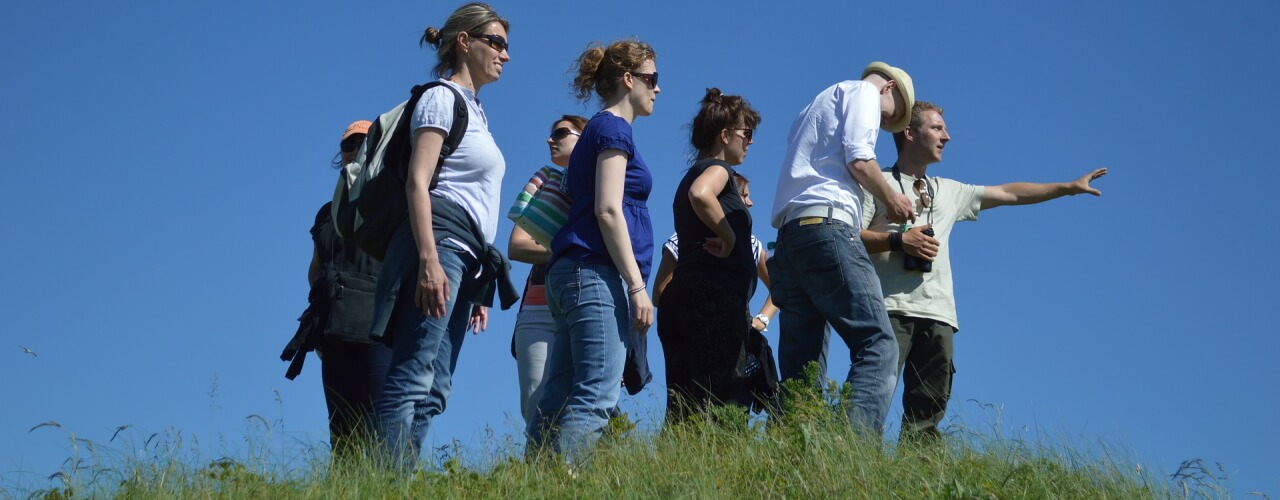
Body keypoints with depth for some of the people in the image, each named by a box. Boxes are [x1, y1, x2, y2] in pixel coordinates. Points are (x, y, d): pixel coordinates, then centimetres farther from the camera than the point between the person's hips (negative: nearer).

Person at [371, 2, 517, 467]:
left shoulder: (474, 111, 26)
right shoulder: (442, 98, 0)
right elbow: (417, 180, -12)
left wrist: (478, 288, 22)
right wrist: (429, 259, -24)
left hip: (466, 255, 10)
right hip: (441, 241, -10)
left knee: (433, 390, 2)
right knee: (411, 380, -17)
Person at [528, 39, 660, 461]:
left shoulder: (598, 130, 26)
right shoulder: (614, 129, -3)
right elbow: (608, 211, -13)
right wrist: (637, 286, -16)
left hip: (573, 275, 10)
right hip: (597, 274, -10)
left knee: (559, 401, 2)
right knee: (596, 398, -18)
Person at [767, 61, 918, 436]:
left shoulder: (817, 106, 35)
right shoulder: (863, 91, 10)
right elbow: (859, 160, -6)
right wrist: (892, 200, 8)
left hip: (788, 235, 9)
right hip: (826, 225, -9)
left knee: (800, 364, 3)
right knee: (878, 345, -14)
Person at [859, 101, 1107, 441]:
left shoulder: (948, 191, 29)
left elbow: (1008, 193, 30)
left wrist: (1070, 187, 28)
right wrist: (898, 240, -11)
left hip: (938, 314, 6)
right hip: (891, 307, -6)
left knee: (927, 414, -5)